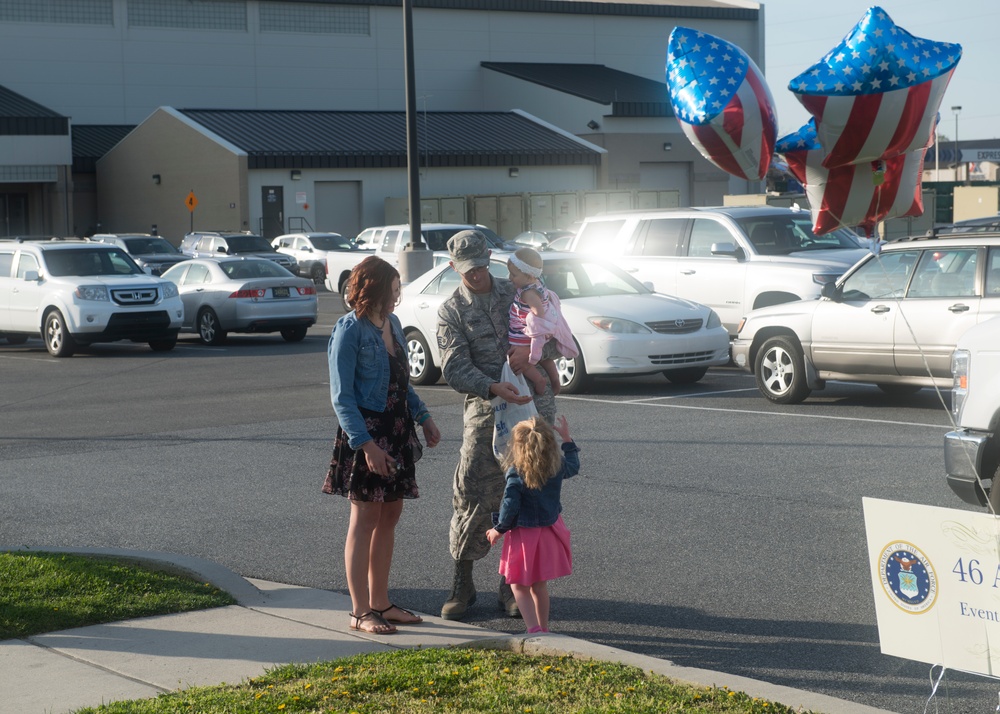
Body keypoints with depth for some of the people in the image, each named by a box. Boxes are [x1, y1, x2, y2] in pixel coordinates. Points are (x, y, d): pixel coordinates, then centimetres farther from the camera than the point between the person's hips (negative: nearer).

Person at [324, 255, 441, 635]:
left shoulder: (392, 324, 10)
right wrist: (366, 443, -23)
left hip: (397, 430, 8)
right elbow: (341, 396, -16)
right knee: (365, 520, -3)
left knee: (389, 518, 11)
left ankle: (380, 602, 20)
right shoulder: (350, 330, -14)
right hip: (367, 431, -8)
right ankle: (360, 611, 3)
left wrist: (423, 416, 13)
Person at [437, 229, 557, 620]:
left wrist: (531, 348, -11)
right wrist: (494, 388, -27)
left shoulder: (517, 292, 11)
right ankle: (462, 583, 9)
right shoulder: (451, 311, 2)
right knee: (473, 497, -5)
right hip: (486, 411, -2)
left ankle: (512, 587, 14)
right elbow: (455, 370, -10)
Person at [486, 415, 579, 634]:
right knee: (540, 585, 20)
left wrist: (498, 530, -3)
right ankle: (543, 628, 30)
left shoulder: (516, 474, -20)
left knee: (519, 586, 5)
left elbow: (510, 506, -18)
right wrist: (567, 439, 29)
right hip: (549, 532, 6)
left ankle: (534, 629, -9)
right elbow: (573, 467, 19)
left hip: (524, 535, -6)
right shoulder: (557, 467, -4)